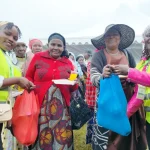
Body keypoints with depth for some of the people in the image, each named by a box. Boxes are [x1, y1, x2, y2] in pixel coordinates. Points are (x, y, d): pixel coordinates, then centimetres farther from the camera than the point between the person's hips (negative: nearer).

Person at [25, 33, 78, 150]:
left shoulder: (68, 63, 9)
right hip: (41, 103, -1)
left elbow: (73, 88, 14)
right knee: (42, 135, 3)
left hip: (61, 106, 2)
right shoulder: (38, 57, 5)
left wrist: (74, 83, -6)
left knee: (61, 136, 2)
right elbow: (28, 78, 10)